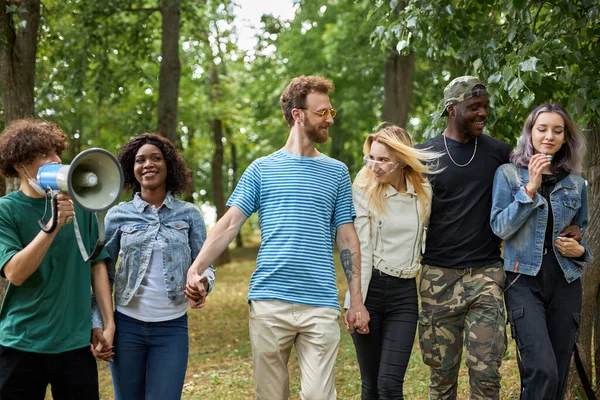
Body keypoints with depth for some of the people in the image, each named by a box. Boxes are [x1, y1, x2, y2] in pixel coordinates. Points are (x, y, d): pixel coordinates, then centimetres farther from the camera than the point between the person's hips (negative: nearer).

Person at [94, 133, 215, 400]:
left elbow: (203, 265, 5)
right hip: (126, 325, 1)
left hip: (172, 327, -1)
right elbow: (103, 272, 6)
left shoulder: (189, 215, 3)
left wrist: (202, 282, -19)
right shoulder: (118, 215, 3)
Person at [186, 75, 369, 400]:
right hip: (268, 300, 0)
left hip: (321, 304, 0)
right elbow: (230, 223, 1)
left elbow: (346, 238, 11)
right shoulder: (261, 169, 8)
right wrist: (195, 270, -13)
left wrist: (356, 299, 5)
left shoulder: (337, 172, 12)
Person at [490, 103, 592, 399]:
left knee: (559, 376, 5)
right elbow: (500, 228, -8)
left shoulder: (575, 183, 11)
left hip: (565, 284, 4)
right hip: (524, 282, -4)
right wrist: (530, 188, -14)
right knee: (543, 371, -21)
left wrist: (579, 250, -1)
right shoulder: (508, 174, 1)